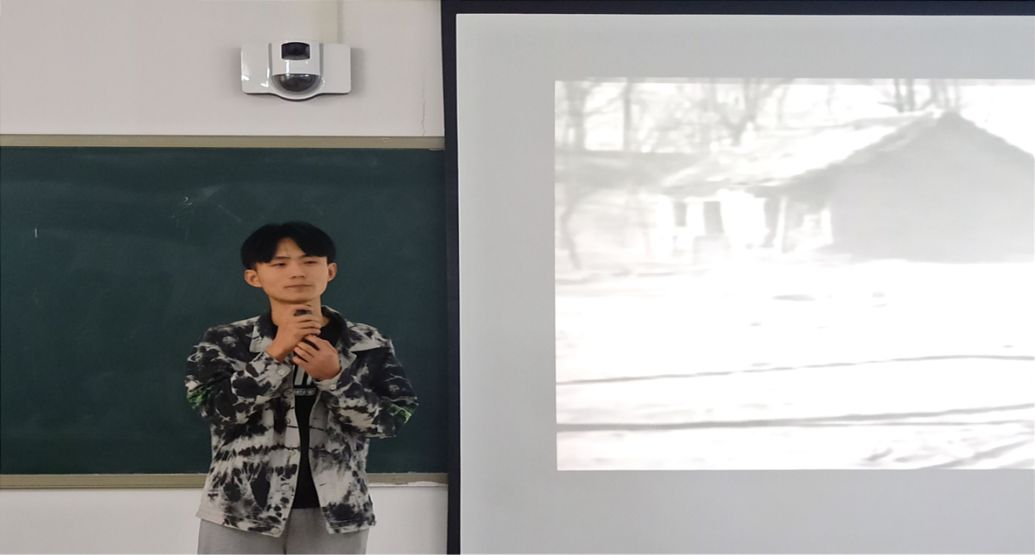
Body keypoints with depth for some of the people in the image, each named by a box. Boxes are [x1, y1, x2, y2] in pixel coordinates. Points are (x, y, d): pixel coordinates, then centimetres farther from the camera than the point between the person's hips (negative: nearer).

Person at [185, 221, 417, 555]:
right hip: (240, 512, -1)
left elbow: (390, 420, -4)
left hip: (334, 513, 1)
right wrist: (276, 352, -17)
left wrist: (334, 377, -18)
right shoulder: (224, 342, 0)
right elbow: (218, 410, -12)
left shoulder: (369, 346, 2)